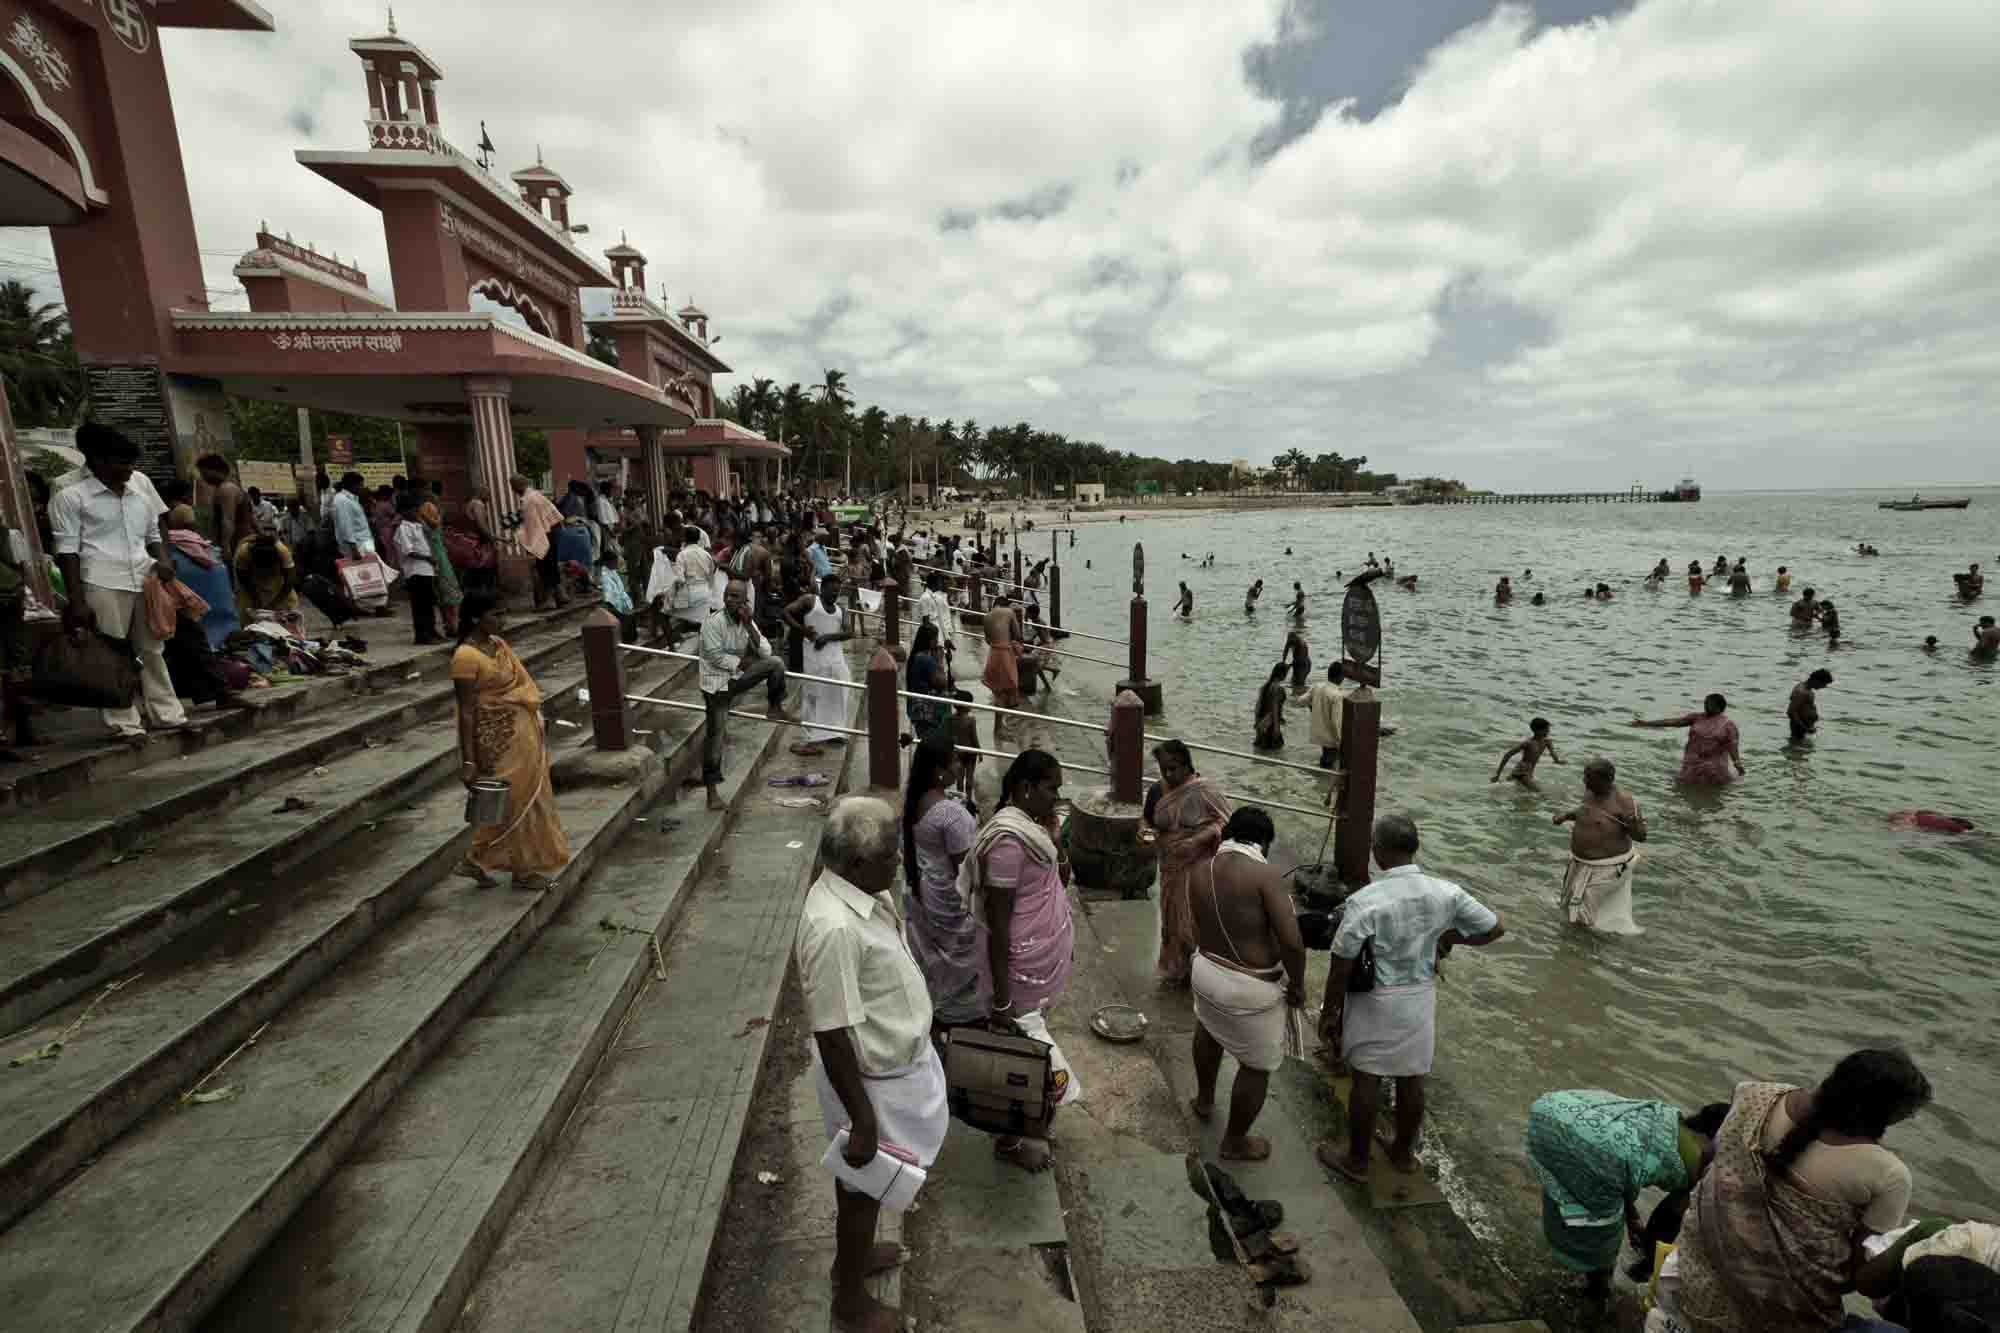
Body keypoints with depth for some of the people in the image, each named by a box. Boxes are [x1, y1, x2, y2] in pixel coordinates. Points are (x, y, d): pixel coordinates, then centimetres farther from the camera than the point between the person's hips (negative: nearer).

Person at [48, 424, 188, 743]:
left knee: (152, 650, 11)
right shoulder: (71, 496, -3)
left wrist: (162, 560, -1)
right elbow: (67, 550, -4)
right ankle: (125, 724, 6)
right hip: (104, 584, -4)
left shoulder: (141, 484, 10)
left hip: (146, 580, 4)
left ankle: (169, 716, 17)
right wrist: (77, 600, -10)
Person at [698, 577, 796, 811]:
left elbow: (765, 652, -7)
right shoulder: (713, 622, -15)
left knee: (776, 662, -16)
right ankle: (712, 790, 4)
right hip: (717, 683, -5)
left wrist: (749, 626, -16)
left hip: (739, 676, 5)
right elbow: (716, 657, -19)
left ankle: (775, 709, 2)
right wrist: (743, 662, -12)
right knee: (715, 735, -5)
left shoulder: (747, 622, 2)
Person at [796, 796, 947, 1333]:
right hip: (870, 1080, -8)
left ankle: (854, 1253, 53)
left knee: (867, 1181, 29)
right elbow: (833, 1037, -30)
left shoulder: (864, 892, -7)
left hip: (896, 1059, 8)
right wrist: (863, 1121, -22)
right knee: (864, 1184, 16)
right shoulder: (834, 927, -37)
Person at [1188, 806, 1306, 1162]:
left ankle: (1204, 1100, 58)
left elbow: (1201, 928, 5)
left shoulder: (1199, 873, -4)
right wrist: (1297, 984, -9)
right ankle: (1234, 1143, 36)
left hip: (1205, 971, 6)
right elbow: (1291, 942, -25)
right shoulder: (1264, 875, -23)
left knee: (1208, 1028, 36)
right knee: (1257, 1066, 18)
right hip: (1250, 989, -6)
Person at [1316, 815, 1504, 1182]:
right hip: (1420, 1000, 4)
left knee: (1367, 1081, 12)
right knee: (1412, 1080, 20)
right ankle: (1404, 1153, 40)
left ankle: (1357, 1160, 28)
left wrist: (1328, 1013, -5)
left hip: (1375, 1003, -4)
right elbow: (1495, 928, 0)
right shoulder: (1445, 892, -13)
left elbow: (1341, 968, -19)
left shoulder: (1365, 901, -26)